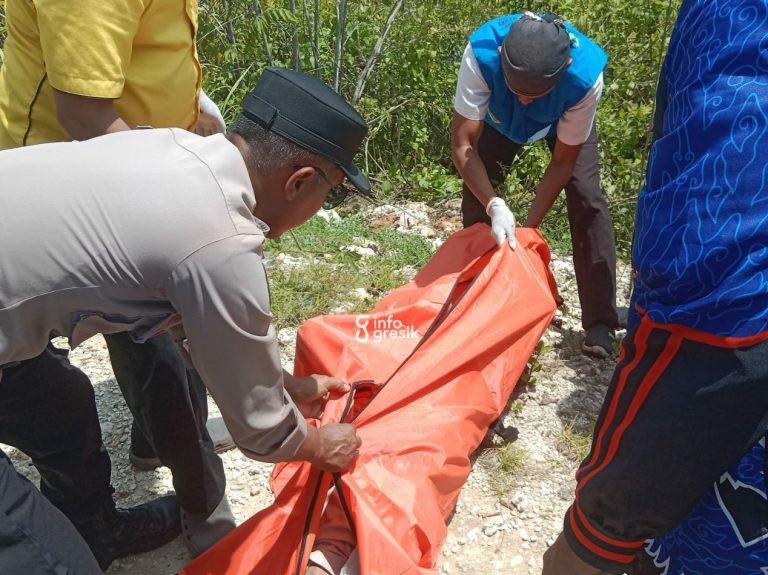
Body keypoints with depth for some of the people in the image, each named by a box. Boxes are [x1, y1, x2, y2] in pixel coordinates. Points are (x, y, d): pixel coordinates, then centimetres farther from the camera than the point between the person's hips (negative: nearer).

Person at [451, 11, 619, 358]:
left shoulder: (586, 75, -41)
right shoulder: (482, 53, -42)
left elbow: (563, 161, -28)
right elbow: (462, 144, -37)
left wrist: (530, 227, -29)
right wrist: (495, 206, -49)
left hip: (565, 121, -1)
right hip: (501, 118, 2)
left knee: (586, 198, -18)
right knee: (477, 195, -8)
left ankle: (599, 323, -13)